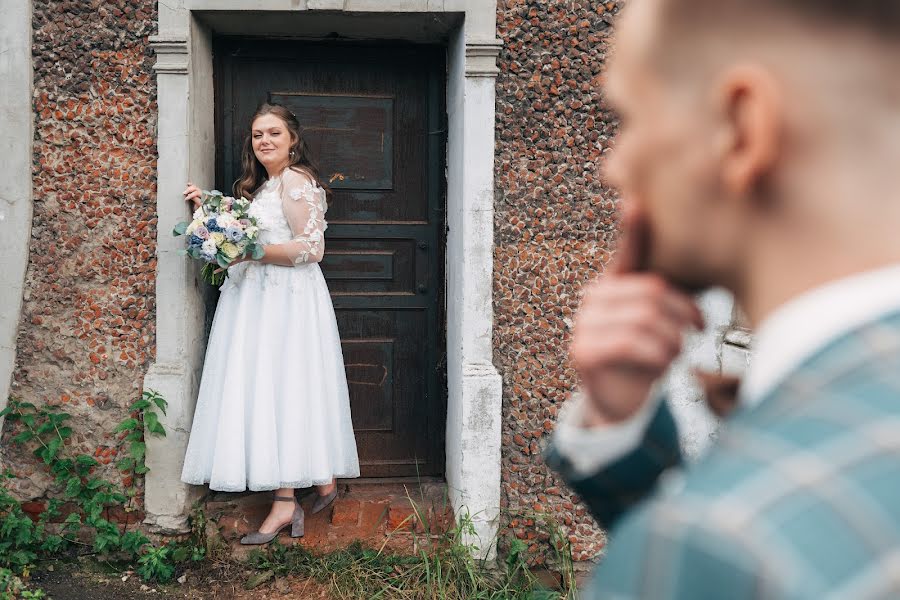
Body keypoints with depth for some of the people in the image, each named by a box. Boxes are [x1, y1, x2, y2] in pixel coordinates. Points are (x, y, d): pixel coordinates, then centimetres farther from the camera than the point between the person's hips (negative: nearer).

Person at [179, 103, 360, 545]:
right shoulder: (263, 184, 21)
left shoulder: (296, 180, -9)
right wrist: (208, 207, 16)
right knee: (273, 392, 9)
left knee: (278, 389, -11)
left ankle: (286, 503, -7)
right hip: (260, 298, 10)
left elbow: (311, 247, -17)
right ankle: (322, 480, 18)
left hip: (287, 301, -10)